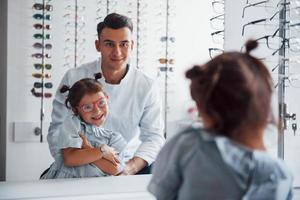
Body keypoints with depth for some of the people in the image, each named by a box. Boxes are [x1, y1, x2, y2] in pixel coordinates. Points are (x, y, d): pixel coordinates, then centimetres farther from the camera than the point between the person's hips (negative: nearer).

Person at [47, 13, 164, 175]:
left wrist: (130, 168, -23)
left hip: (130, 164, 2)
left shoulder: (147, 86, -1)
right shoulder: (74, 78, -5)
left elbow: (153, 137, -2)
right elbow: (58, 131, -7)